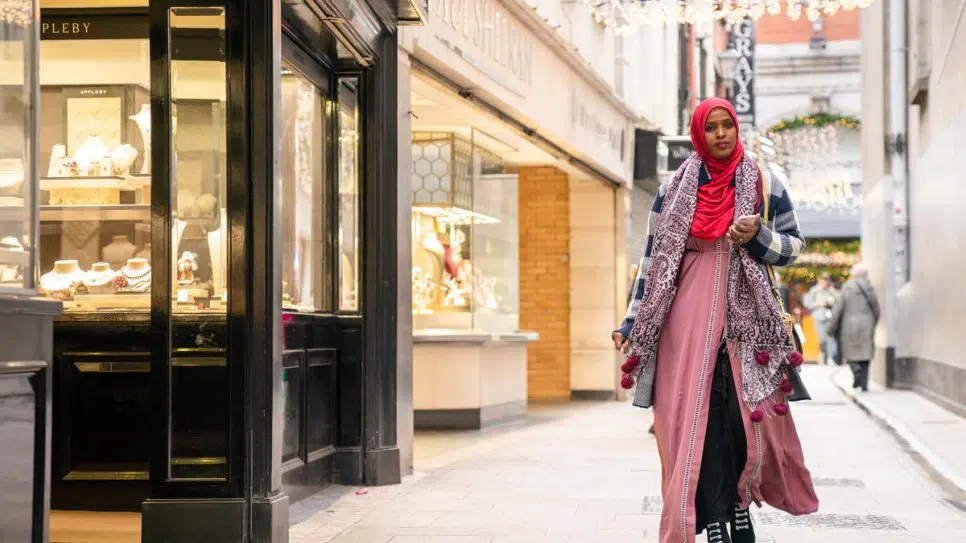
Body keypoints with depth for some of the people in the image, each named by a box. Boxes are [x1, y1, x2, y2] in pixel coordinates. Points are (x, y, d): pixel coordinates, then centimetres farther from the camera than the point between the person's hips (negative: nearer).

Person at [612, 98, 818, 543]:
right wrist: (631, 321, 4)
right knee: (695, 417, -8)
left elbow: (794, 245, 9)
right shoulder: (673, 188, 7)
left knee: (747, 413, -6)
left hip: (745, 313, 0)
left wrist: (758, 237, -12)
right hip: (688, 313, 0)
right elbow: (652, 257, 9)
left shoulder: (764, 184, 6)